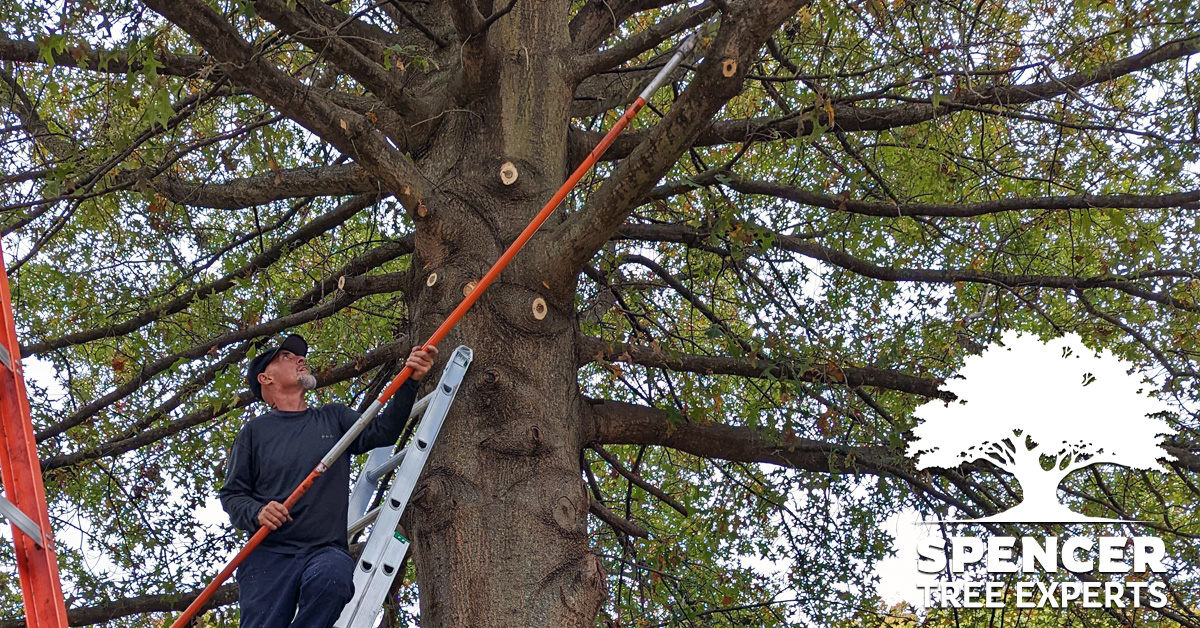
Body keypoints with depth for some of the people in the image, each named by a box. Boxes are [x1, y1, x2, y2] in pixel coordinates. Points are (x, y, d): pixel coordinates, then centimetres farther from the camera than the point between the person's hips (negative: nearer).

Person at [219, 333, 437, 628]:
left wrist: (409, 382, -10)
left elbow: (381, 431, 4)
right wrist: (257, 513, -11)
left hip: (327, 551, 0)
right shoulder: (255, 431, 15)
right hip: (268, 552, 0)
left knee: (331, 577, -35)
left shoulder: (333, 418, 21)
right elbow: (231, 494, 11)